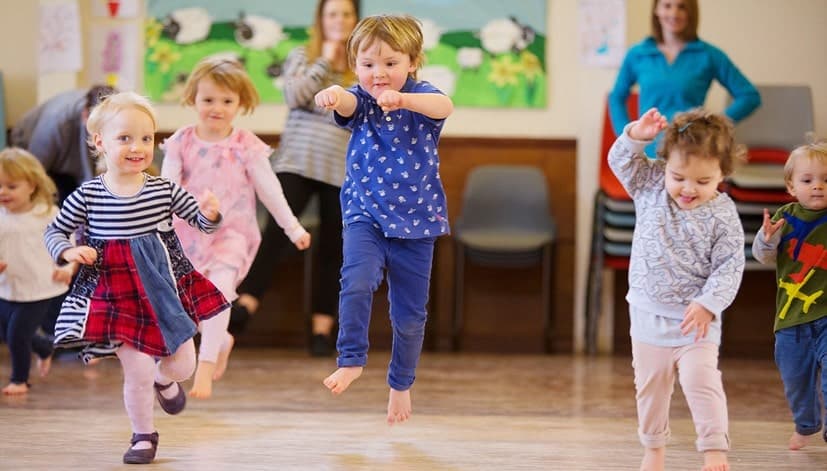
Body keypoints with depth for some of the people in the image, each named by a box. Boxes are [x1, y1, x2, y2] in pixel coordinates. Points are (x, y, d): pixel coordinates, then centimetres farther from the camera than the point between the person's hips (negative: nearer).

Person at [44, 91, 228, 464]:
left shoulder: (164, 190, -7)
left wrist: (209, 214, -21)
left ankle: (165, 380, 46)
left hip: (164, 289, 2)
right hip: (116, 295, -2)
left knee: (183, 365, 9)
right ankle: (143, 437, 21)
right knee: (136, 374, -2)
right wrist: (67, 251, -17)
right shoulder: (87, 195, -9)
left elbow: (200, 220, 2)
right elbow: (54, 231, 3)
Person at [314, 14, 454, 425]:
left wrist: (402, 99, -51)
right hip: (365, 216, 0)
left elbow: (444, 106, -31)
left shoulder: (420, 97, -6)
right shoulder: (361, 101, -2)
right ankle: (351, 360, -13)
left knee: (410, 313, 8)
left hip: (416, 221, 0)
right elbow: (348, 103, -27)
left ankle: (401, 385, 28)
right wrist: (332, 96, -53)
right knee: (356, 282, -27)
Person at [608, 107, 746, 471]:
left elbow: (729, 267, -14)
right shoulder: (651, 185, -4)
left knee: (701, 382, -15)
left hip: (696, 318, -4)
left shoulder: (722, 216, -14)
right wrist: (636, 135, -21)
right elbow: (621, 161, -2)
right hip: (648, 314, 4)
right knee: (650, 385, 13)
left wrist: (707, 304, -26)